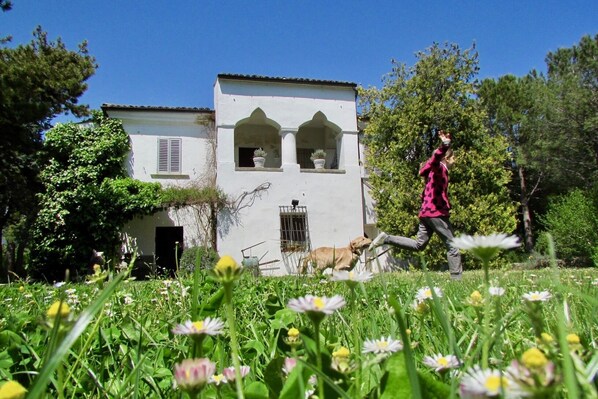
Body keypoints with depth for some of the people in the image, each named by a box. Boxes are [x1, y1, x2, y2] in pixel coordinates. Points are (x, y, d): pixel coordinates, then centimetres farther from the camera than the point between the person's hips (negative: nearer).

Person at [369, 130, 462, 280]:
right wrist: (445, 145, -44)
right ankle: (456, 278, 1)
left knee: (418, 245, 9)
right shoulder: (439, 168, -6)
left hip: (426, 212, 9)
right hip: (436, 212, -9)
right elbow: (436, 158, -30)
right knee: (452, 245, -1)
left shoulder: (434, 171, 23)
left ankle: (386, 238, 1)